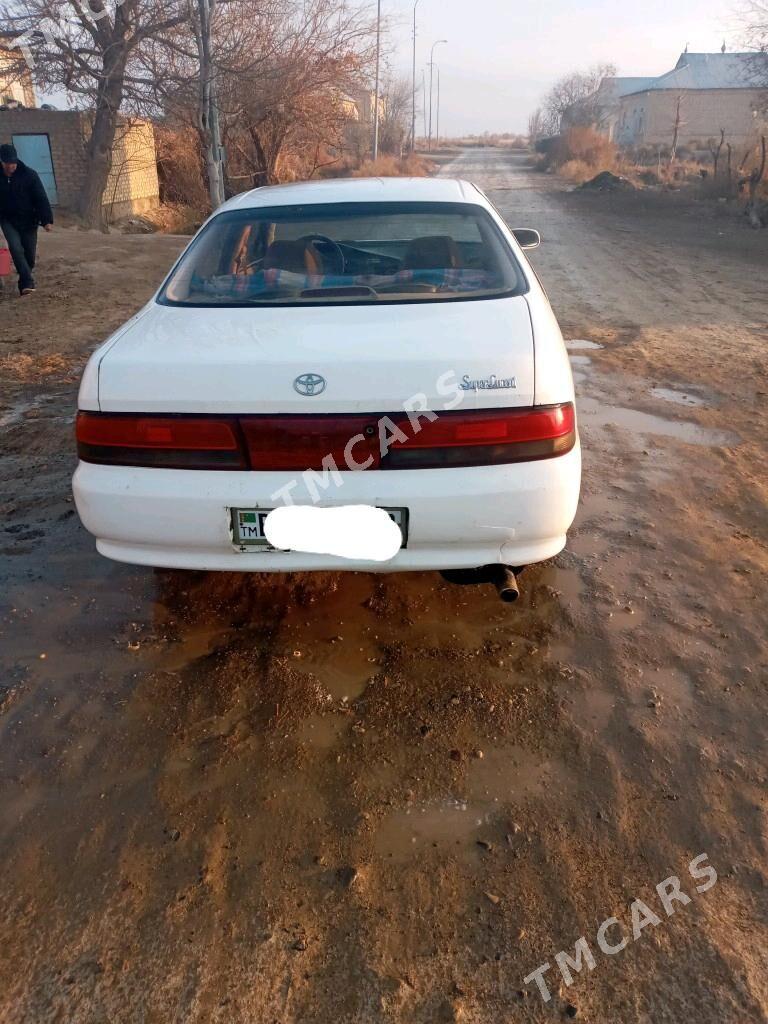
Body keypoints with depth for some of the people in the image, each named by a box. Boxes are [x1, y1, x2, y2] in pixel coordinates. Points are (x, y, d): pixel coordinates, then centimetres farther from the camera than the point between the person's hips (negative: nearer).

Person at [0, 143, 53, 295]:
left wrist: (46, 220, -19)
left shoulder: (29, 174, -10)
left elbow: (41, 198, -11)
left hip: (29, 220, 0)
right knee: (16, 248, -20)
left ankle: (24, 285, 21)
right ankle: (28, 282, -24)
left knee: (29, 254, 3)